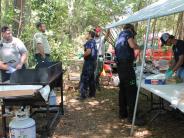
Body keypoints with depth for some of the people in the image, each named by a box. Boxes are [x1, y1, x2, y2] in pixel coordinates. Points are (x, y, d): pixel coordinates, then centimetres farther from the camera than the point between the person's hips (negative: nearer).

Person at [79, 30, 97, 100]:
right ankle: (92, 93, 22)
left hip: (88, 62, -9)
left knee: (84, 78, -6)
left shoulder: (89, 42, -14)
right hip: (94, 61, 9)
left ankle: (83, 95, -6)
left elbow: (88, 51, -28)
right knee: (91, 78, 15)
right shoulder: (94, 42, 14)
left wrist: (83, 55, -12)